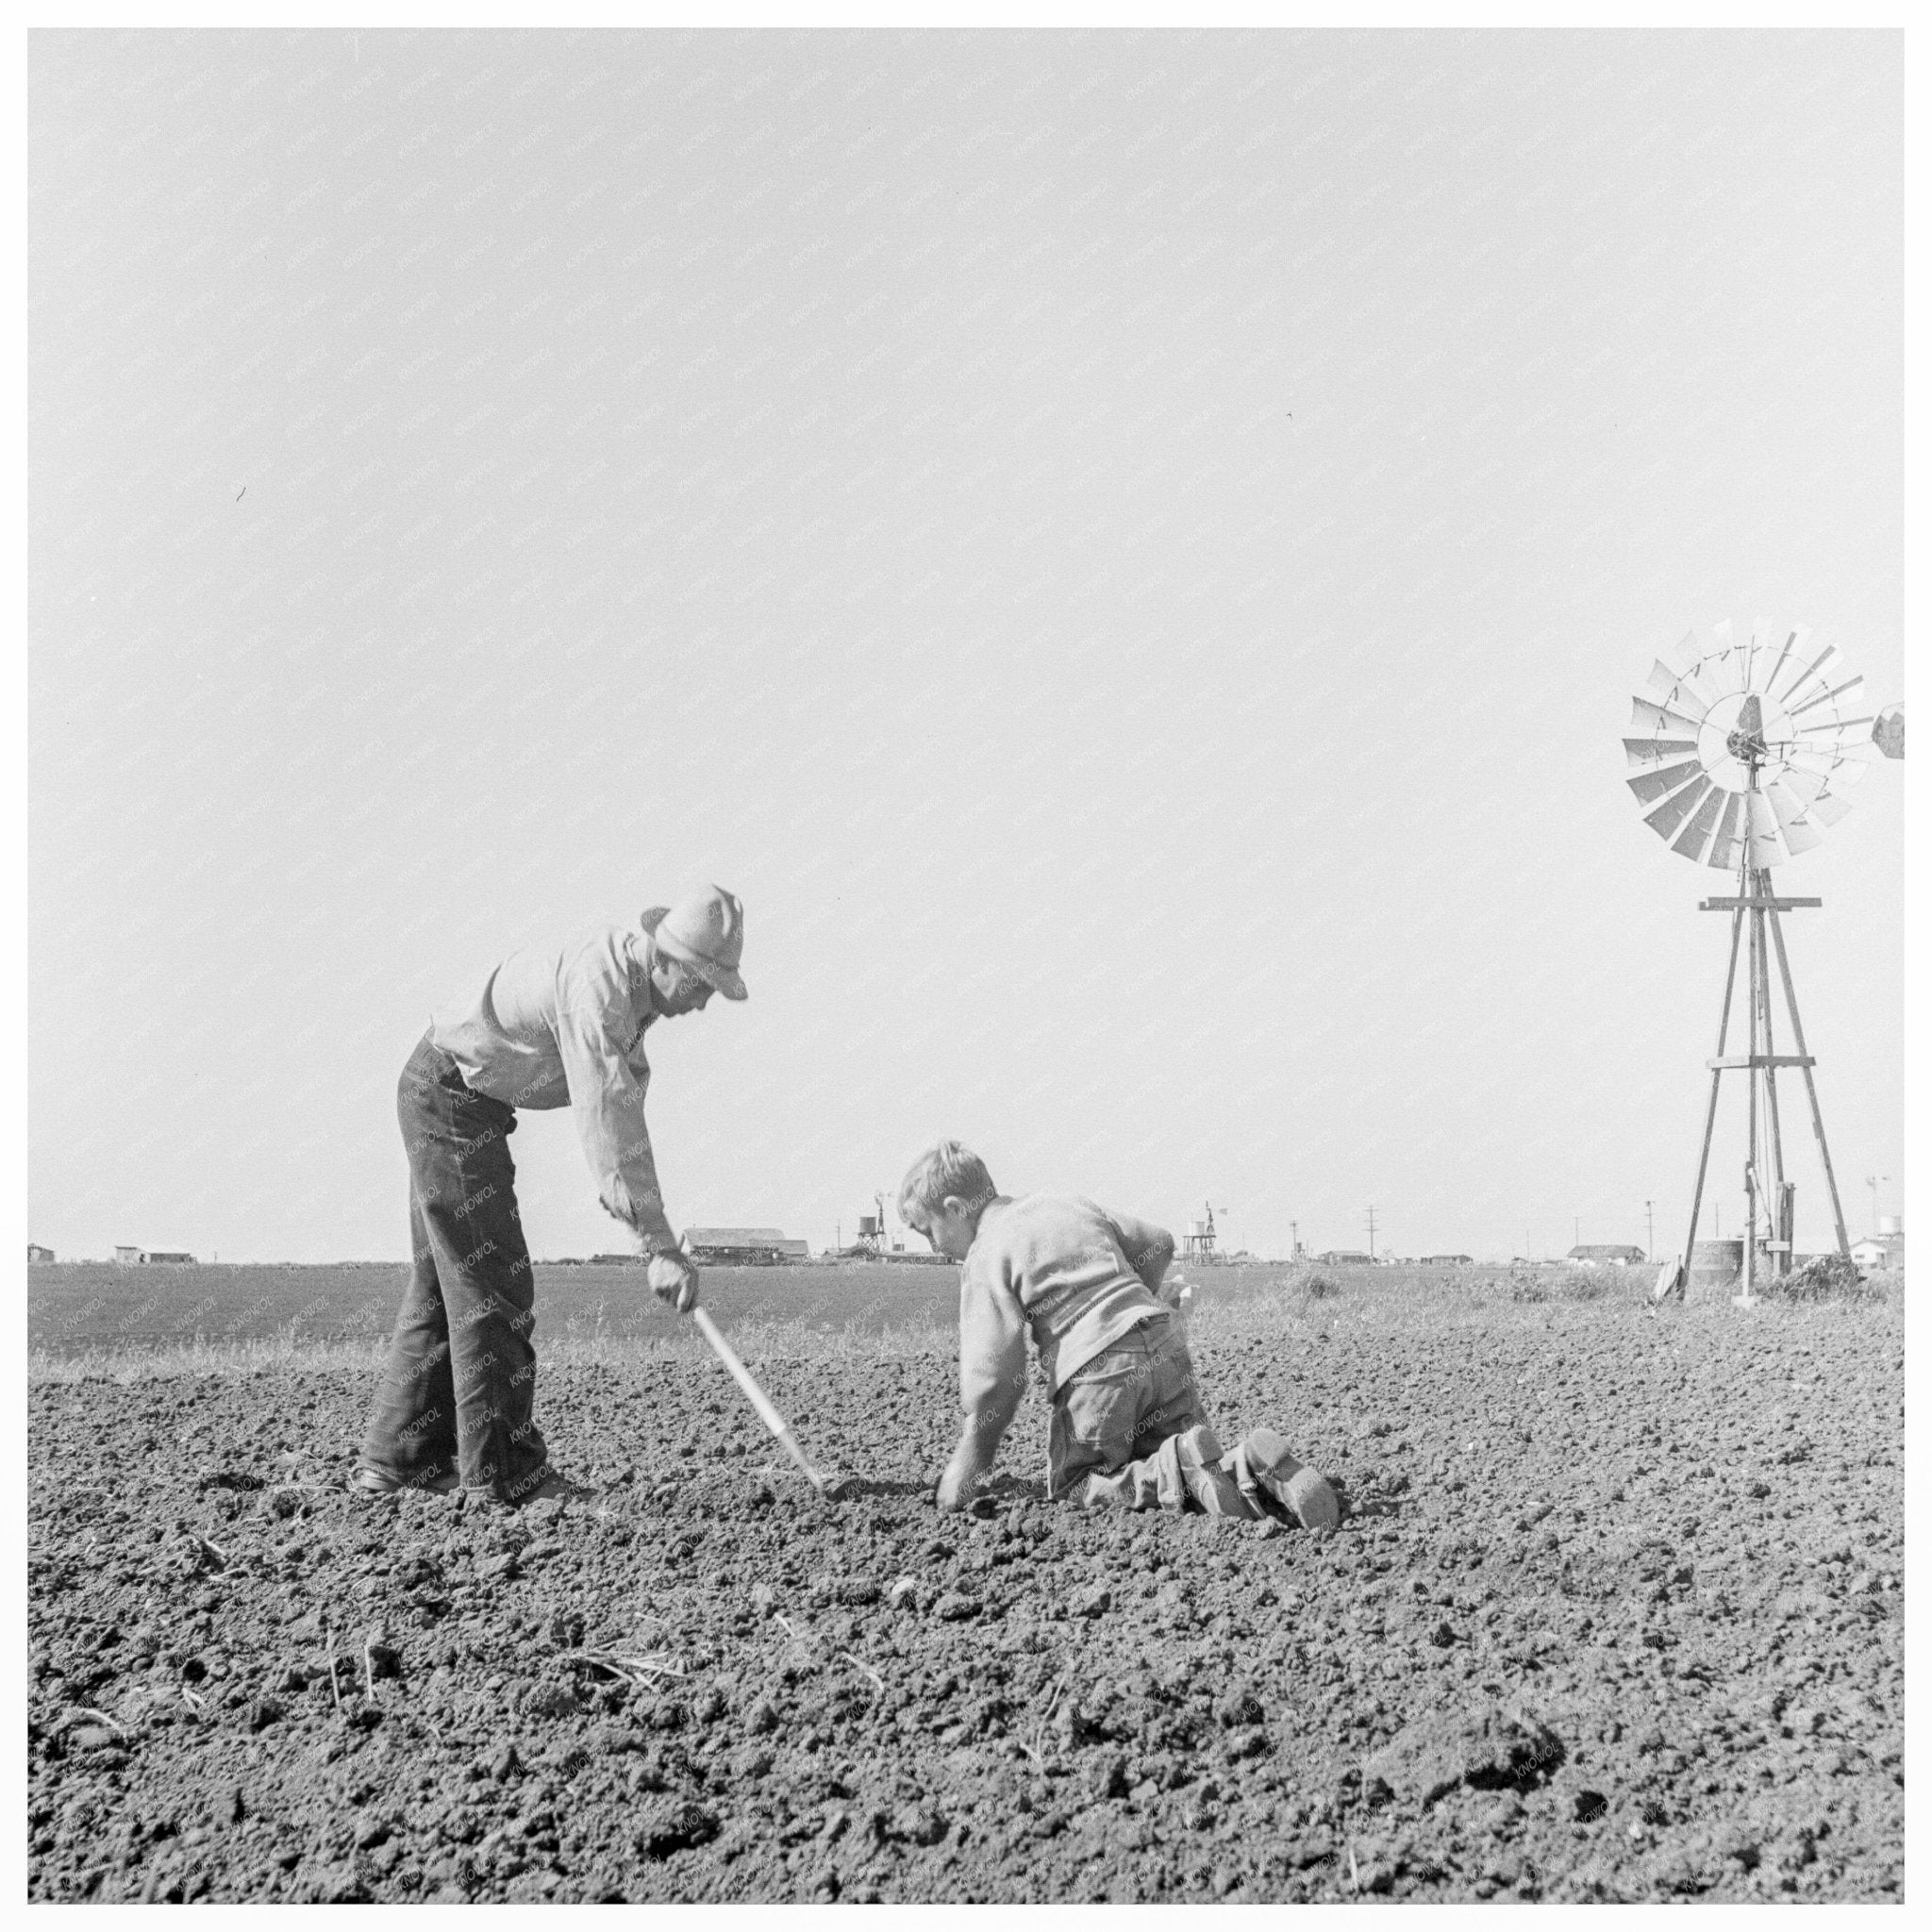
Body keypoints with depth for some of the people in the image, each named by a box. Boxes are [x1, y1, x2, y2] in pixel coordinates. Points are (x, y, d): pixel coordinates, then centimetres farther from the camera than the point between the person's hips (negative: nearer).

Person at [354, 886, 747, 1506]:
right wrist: (661, 1247, -34)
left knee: (444, 1282, 12)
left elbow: (623, 1099, 9)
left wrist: (644, 1213, -1)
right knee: (491, 1283, -9)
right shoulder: (596, 985, -29)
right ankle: (503, 1470, -5)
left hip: (454, 1101, 10)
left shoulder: (636, 981, 2)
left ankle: (397, 1458, 18)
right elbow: (606, 1122, -34)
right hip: (449, 1093, -10)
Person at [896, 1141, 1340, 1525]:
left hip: (1097, 1368, -7)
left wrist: (966, 1466, -1)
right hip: (1165, 1343, 7)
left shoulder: (985, 1257, -3)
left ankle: (1181, 1469, -15)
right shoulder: (1067, 1204, 20)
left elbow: (996, 1374, -10)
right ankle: (1250, 1465, -16)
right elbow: (1157, 1244, 26)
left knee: (1073, 1485, 9)